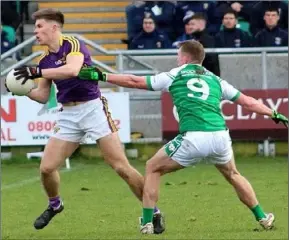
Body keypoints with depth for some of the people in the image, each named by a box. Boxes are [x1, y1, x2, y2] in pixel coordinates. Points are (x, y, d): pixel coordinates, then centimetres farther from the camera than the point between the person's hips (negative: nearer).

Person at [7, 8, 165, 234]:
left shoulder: (73, 45, -11)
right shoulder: (45, 61, 11)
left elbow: (72, 70, -31)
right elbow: (43, 96, 17)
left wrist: (36, 72, -30)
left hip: (93, 108, -7)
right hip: (68, 115, 7)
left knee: (121, 167, -9)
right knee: (47, 167, -1)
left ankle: (153, 212, 2)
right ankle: (54, 205, 29)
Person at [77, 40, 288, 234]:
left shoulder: (174, 76, 14)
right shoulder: (215, 79, 22)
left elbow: (135, 81, 15)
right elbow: (248, 102, 24)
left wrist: (101, 76, 22)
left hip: (193, 138, -4)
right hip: (220, 136, 4)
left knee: (153, 168, 17)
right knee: (233, 175, 32)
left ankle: (147, 223, 9)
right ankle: (262, 218, 32)